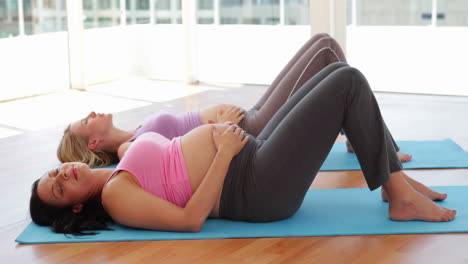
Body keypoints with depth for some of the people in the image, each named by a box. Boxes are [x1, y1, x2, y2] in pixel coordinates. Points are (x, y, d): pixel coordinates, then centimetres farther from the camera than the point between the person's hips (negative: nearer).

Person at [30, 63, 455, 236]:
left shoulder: (120, 170, 14)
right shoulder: (114, 197, -13)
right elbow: (191, 218, -22)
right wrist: (225, 152, -18)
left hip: (253, 156, 10)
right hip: (259, 186, -9)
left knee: (340, 72, 5)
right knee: (349, 83, -14)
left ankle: (394, 176, 13)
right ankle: (402, 199, -4)